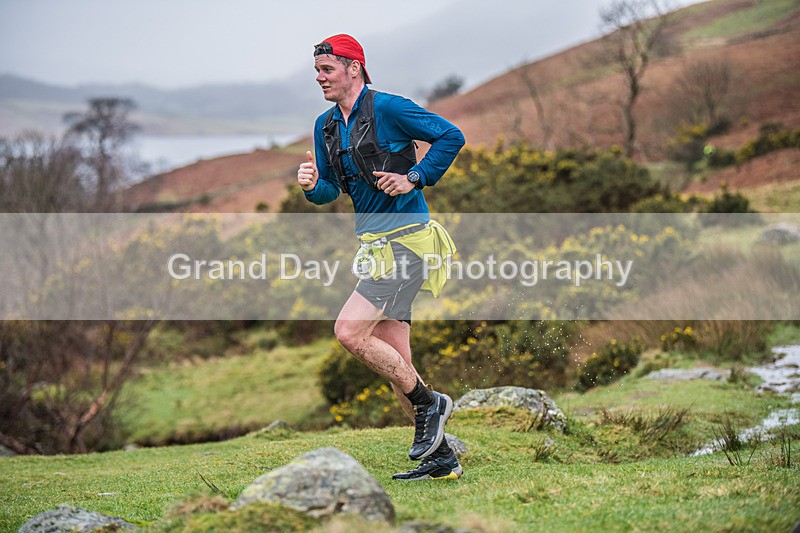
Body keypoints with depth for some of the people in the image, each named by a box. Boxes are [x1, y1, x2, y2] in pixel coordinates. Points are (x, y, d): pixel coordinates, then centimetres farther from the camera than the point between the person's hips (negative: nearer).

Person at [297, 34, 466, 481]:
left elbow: (451, 136, -9)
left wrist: (414, 178, -15)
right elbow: (330, 192, 17)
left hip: (405, 240, -9)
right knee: (395, 364, 7)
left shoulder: (388, 108, -9)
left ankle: (429, 403, -2)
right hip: (376, 245, 9)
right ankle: (441, 458, 15)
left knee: (349, 331, -18)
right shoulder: (326, 126, 14)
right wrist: (313, 185, -5)